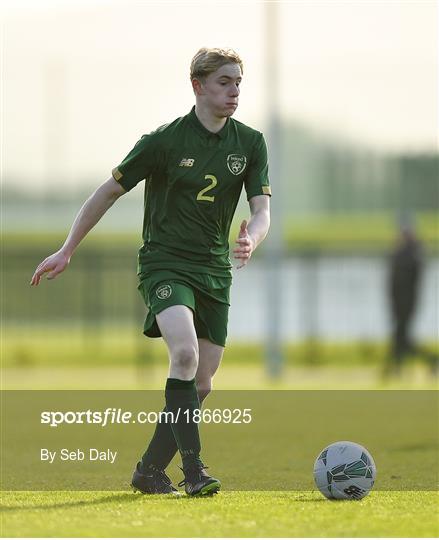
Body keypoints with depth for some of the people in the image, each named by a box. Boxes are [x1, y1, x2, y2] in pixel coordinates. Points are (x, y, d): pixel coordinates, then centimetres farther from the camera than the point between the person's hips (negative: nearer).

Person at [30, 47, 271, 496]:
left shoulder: (250, 143, 3)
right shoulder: (165, 140, -9)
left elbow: (261, 211, -1)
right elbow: (109, 191, 0)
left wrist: (250, 241, -26)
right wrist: (67, 251, 2)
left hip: (215, 270, 5)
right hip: (165, 262, -5)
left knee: (201, 384, 3)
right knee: (185, 351, -29)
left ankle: (149, 471, 18)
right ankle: (193, 470, -28)